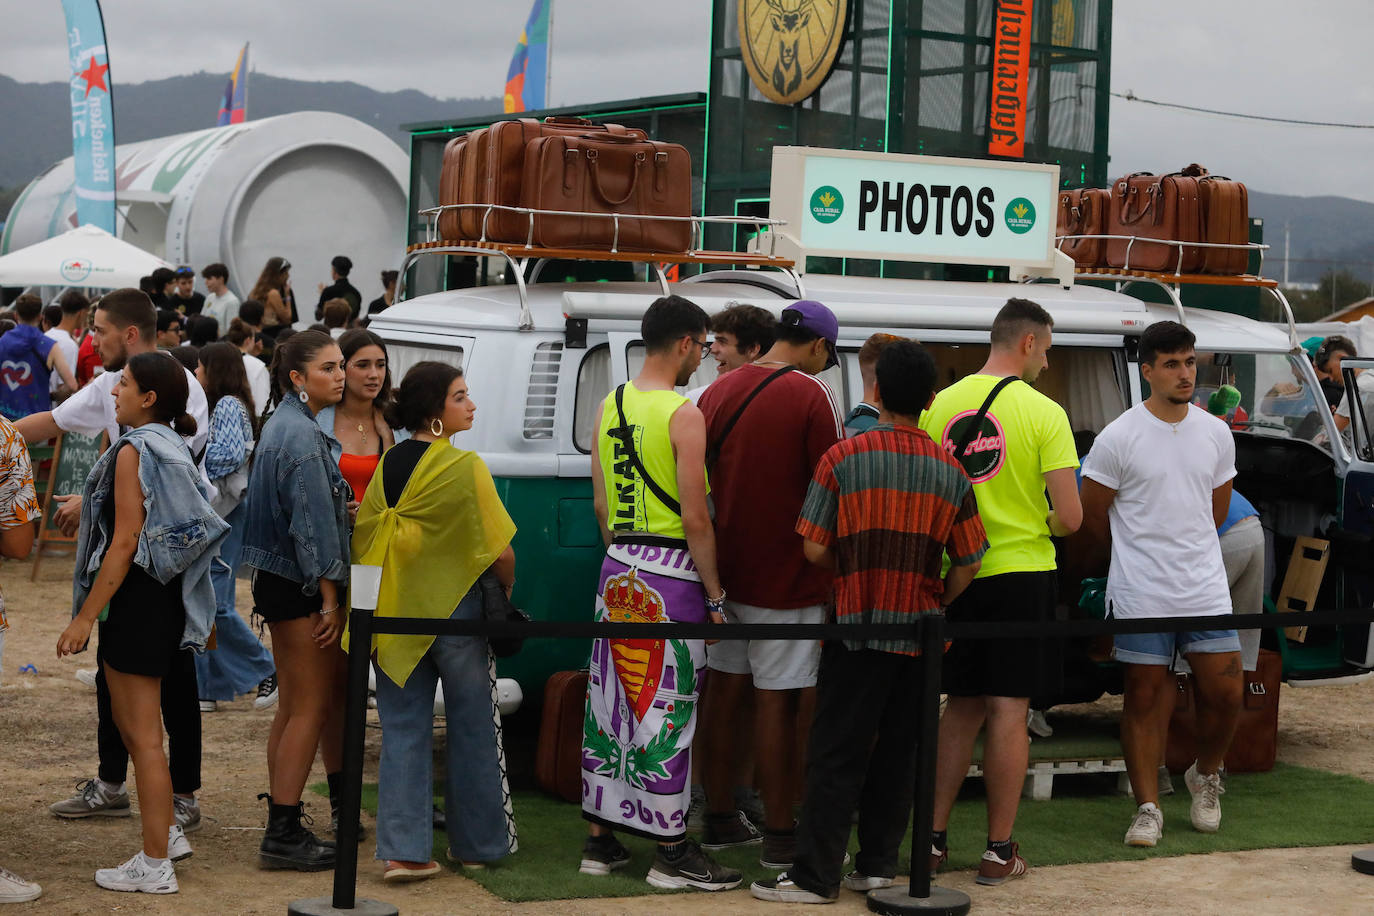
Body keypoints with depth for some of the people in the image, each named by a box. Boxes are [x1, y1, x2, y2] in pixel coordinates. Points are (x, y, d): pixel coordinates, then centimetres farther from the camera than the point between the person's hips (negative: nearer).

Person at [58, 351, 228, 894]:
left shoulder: (134, 451, -15)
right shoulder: (171, 448, 13)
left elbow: (125, 542, -20)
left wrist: (85, 617, -18)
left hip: (137, 599, -10)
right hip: (165, 599, 10)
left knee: (143, 735, -3)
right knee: (130, 722, 22)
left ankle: (155, 866, 4)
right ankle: (167, 834, 31)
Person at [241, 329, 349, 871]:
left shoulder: (284, 423, 15)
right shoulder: (302, 434, -17)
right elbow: (314, 523, -20)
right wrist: (329, 599, -18)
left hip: (277, 580, 10)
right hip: (300, 586, -10)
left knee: (292, 704, 13)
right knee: (311, 705, -6)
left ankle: (282, 829, 18)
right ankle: (283, 835, -4)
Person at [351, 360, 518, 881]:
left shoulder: (386, 467, 3)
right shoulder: (464, 467, -14)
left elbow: (362, 542, 8)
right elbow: (500, 551, -14)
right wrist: (506, 587, 6)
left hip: (394, 617, 5)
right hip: (455, 610, -5)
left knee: (403, 731, 8)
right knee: (472, 727, 11)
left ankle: (403, 850, 3)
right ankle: (477, 843, 21)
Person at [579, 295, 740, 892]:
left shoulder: (609, 407, 10)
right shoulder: (683, 415, -13)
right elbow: (694, 518, -16)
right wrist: (714, 596, -10)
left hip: (617, 568, 8)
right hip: (669, 573, -7)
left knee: (611, 702, 12)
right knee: (665, 708, -3)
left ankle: (600, 839, 18)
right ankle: (672, 853, 2)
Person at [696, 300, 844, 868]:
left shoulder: (719, 391, 7)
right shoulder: (811, 395, -13)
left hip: (726, 567, 7)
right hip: (785, 575, -7)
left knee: (724, 691, 15)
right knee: (778, 703, -1)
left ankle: (720, 820, 24)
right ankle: (779, 837, 5)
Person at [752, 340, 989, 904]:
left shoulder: (844, 457, -8)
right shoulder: (950, 471, 3)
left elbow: (815, 550, -7)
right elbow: (967, 565, 4)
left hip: (858, 626, -3)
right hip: (920, 633, 3)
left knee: (837, 753, -1)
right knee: (897, 750, 12)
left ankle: (815, 875, -1)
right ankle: (878, 864, 16)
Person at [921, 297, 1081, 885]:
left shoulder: (941, 405, 2)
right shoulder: (1043, 413, -10)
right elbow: (1070, 517, -13)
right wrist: (1041, 524, 9)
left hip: (957, 572, 4)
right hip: (1021, 573, -4)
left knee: (962, 708, 15)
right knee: (1008, 711, 2)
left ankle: (933, 838, 15)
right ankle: (999, 852, 7)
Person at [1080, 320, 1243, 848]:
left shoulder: (1216, 434, 7)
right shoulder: (1119, 438, -7)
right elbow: (1091, 511, 2)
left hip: (1207, 590, 4)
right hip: (1140, 595, -4)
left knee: (1224, 691, 1)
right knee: (1146, 697, 1)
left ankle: (1205, 776, 28)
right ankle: (1148, 808, 9)